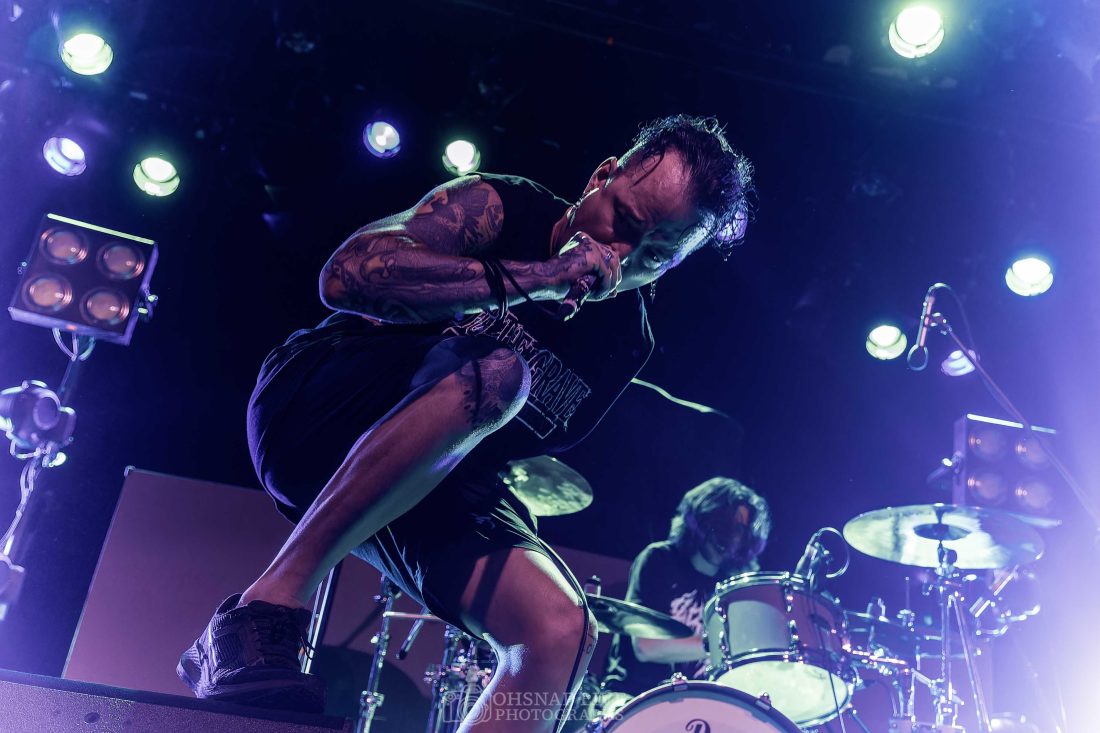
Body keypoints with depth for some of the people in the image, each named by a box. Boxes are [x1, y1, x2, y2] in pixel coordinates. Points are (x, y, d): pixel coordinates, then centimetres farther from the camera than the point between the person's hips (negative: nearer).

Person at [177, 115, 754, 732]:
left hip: (431, 483, 5)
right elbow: (347, 274, -28)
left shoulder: (627, 343, 1)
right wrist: (534, 278, -31)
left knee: (564, 630, -18)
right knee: (496, 373, -34)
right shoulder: (498, 209, -12)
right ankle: (268, 607, -30)